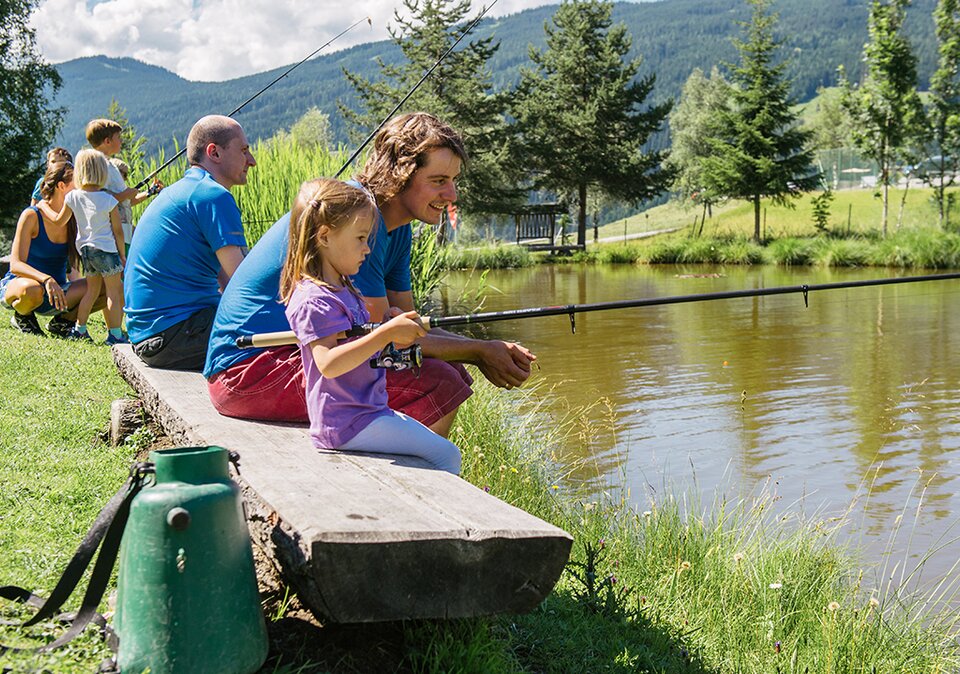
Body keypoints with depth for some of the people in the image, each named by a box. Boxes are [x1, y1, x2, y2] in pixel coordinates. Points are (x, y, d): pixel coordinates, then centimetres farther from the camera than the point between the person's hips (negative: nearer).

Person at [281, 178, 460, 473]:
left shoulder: (342, 290, 15)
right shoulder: (314, 299, -18)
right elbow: (328, 364, -30)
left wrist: (394, 327, 10)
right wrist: (386, 333, -31)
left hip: (369, 410, 11)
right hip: (345, 424, -11)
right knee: (447, 457, -13)